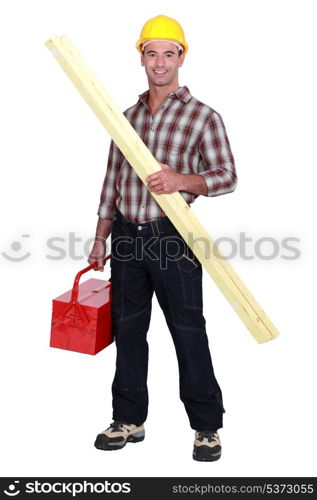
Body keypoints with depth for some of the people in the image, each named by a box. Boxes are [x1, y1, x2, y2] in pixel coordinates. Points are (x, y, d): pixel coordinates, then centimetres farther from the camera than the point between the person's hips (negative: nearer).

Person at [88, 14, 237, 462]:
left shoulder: (203, 116, -1)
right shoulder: (129, 117, 13)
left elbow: (227, 176, -5)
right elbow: (112, 180, 15)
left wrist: (182, 180, -24)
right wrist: (100, 238, 13)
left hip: (172, 238, -5)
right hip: (127, 236, 5)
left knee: (188, 332, -1)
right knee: (128, 329, 11)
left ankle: (207, 427, 13)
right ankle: (129, 420, 24)